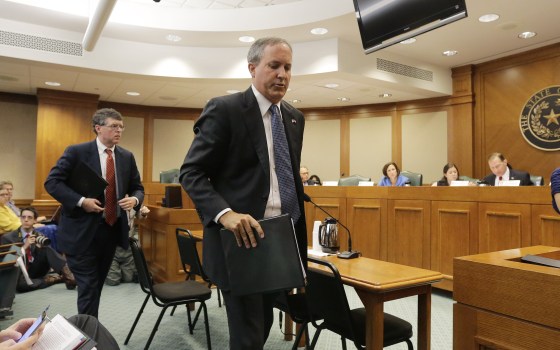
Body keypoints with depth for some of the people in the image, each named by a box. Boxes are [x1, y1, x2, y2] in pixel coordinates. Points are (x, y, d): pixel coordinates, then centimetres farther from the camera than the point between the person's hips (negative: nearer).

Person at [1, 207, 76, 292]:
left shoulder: (39, 236, 5)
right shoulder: (7, 238, -2)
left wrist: (41, 246, -19)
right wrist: (24, 247, -21)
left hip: (36, 271, 2)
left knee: (47, 250, -26)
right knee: (20, 284, -39)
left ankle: (69, 277, -39)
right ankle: (59, 278, -26)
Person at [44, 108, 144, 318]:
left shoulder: (127, 157, 6)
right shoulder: (77, 152, -7)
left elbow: (138, 188, 11)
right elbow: (52, 182, -10)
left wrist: (135, 199, -11)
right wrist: (81, 201, -21)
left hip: (112, 229, 5)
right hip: (83, 232, -5)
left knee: (97, 285, 17)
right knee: (88, 287, -2)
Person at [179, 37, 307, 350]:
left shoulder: (295, 118, 11)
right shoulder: (224, 109, -9)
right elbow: (191, 173, -11)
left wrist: (299, 237, 13)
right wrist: (225, 213, -27)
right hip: (242, 238, -7)